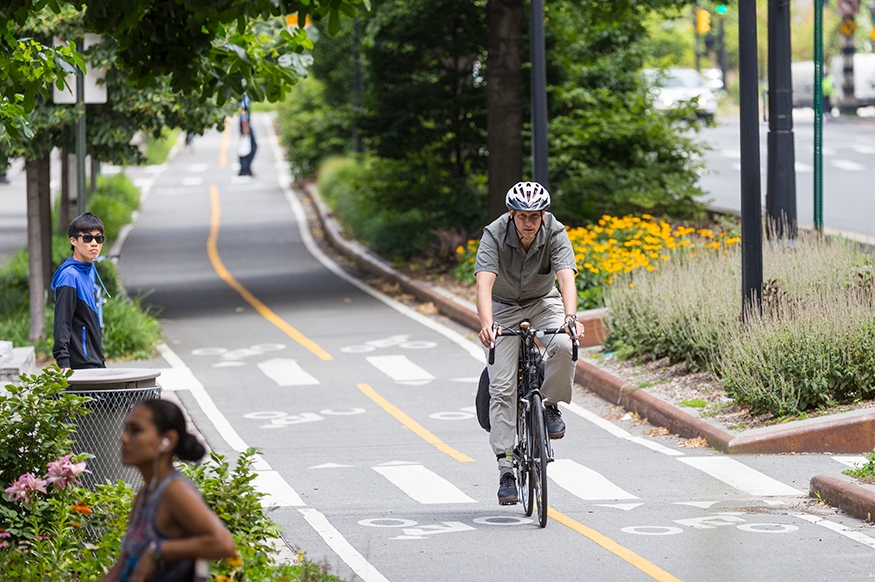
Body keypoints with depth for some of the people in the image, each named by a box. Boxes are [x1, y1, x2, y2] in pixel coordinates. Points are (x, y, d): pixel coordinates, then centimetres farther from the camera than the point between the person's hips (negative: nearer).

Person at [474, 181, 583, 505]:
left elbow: (566, 278, -36)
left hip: (543, 302, 1)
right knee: (502, 387, -12)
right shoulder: (494, 235, -26)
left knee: (563, 345, -32)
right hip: (504, 307, -1)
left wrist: (570, 317, -54)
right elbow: (484, 284, -38)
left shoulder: (555, 234, -23)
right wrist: (486, 325, -55)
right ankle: (506, 467, -8)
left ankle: (550, 405, -3)